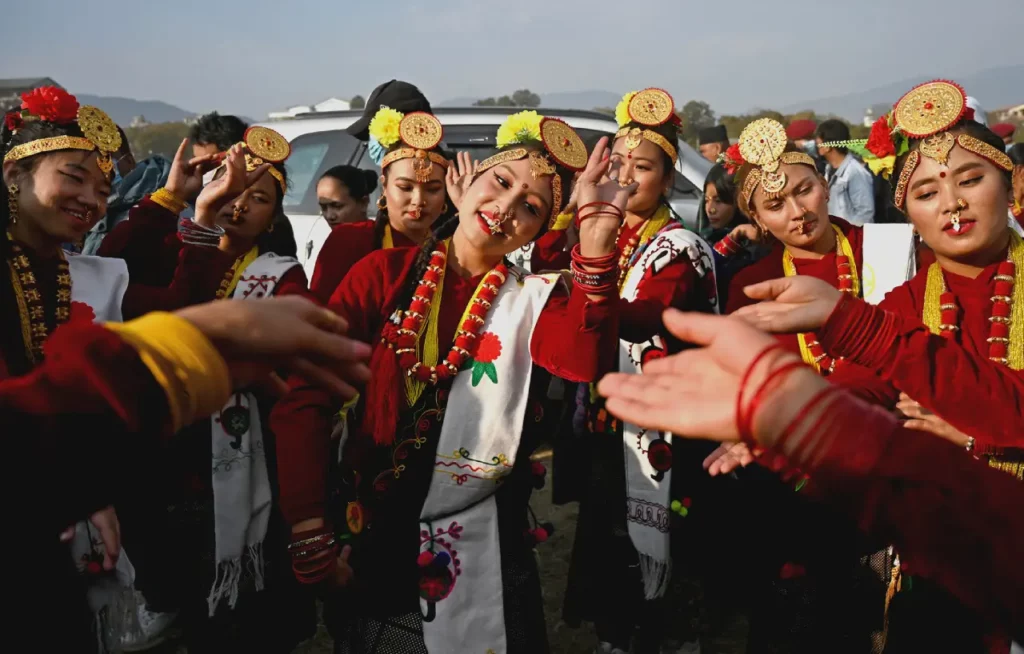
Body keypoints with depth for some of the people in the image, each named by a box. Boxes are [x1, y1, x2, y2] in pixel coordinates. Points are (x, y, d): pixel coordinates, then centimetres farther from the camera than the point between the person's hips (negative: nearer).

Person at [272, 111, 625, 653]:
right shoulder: (385, 274, -4)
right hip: (368, 538, 1)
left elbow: (585, 363, -25)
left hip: (479, 549, 0)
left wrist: (597, 240, -36)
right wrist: (311, 536, -15)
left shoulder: (535, 299, -3)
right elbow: (305, 399, -9)